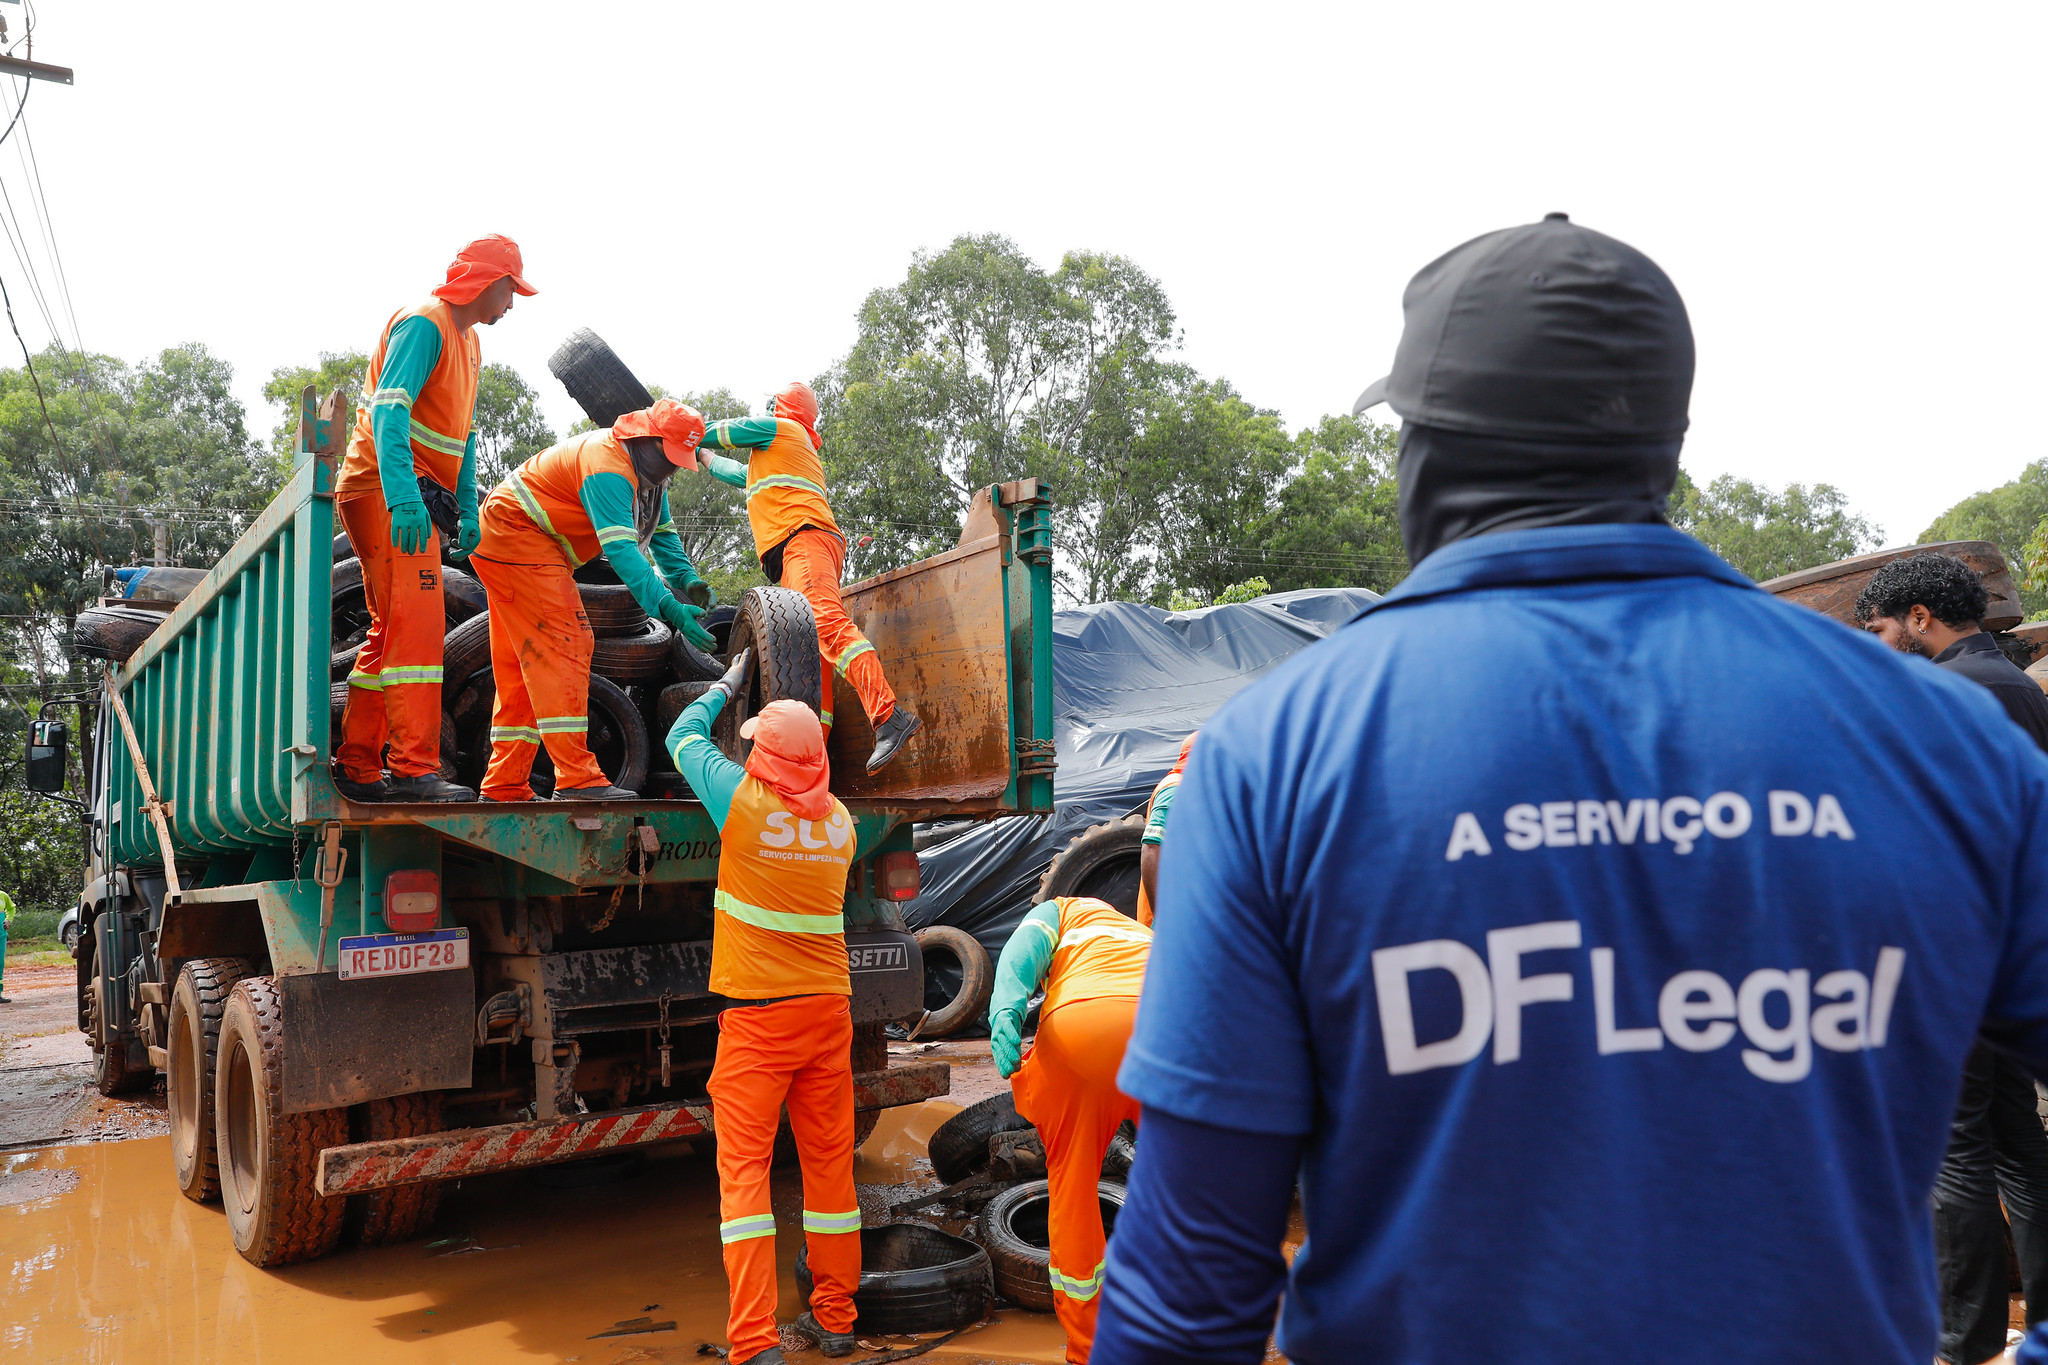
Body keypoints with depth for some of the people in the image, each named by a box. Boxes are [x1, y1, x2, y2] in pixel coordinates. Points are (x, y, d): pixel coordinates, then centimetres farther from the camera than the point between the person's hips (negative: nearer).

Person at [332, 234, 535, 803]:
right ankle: (414, 767, -19)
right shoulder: (424, 324, -9)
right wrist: (403, 494, -36)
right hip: (389, 492, -10)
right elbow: (389, 407, -23)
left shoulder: (468, 343, 22)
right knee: (417, 623, -16)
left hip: (412, 500, 10)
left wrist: (467, 509, 17)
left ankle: (356, 768, 15)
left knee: (391, 630, 10)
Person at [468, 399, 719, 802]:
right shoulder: (609, 467, -27)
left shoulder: (649, 468, 5)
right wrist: (669, 609, -42)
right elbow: (621, 550, -36)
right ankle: (577, 777, -21)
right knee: (564, 647, -18)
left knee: (522, 664, 10)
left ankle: (505, 785, 14)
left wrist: (687, 580, -8)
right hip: (514, 532, -11)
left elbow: (662, 533, 10)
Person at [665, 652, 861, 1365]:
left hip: (757, 1014, -5)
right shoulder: (840, 820, 5)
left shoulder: (744, 799, -8)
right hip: (829, 1009, 5)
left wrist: (730, 683, 25)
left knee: (744, 1165, -1)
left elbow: (682, 734, 9)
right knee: (829, 1159, 12)